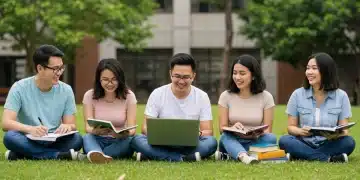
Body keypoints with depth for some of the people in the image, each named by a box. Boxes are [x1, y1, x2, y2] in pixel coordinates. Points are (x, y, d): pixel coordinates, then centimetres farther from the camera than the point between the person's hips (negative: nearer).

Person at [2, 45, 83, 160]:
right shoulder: (20, 88, -6)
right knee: (10, 137, -34)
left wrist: (68, 127, -26)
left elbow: (72, 125, 1)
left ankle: (21, 155, -24)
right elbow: (6, 123, -16)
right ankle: (58, 155, -29)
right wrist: (30, 129, -37)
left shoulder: (66, 90, 2)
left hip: (54, 142, 2)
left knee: (77, 139, -28)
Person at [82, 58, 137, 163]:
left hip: (120, 142, 1)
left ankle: (93, 155, -44)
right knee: (87, 137, -33)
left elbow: (131, 129, -10)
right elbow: (88, 127, -11)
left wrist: (124, 134, -35)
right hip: (98, 141, 0)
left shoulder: (128, 96, -1)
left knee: (129, 140, -32)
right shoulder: (90, 96, -1)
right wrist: (96, 130, -37)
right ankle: (95, 154, -67)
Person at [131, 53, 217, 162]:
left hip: (189, 146, 0)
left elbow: (208, 131, 1)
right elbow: (146, 127, -1)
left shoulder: (202, 97, 3)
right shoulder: (157, 94, 2)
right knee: (137, 140, -30)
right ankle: (185, 159, -34)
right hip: (161, 145, 0)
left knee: (211, 142, -31)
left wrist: (198, 134, -24)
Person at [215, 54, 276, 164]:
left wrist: (258, 133, -27)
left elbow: (267, 129, -2)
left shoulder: (266, 97, 1)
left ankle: (230, 155, -33)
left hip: (256, 142, 0)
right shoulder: (226, 96, 2)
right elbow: (222, 128, 0)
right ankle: (243, 157, -66)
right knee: (225, 137, -34)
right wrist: (232, 128, -25)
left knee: (271, 138, -31)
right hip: (232, 141, 0)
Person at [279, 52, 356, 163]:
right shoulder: (298, 95, 3)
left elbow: (344, 130, 0)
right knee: (284, 141, -30)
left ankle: (302, 156, -27)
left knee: (349, 142, -30)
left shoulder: (341, 96, 2)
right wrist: (301, 131, -19)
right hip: (304, 143, 1)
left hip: (329, 145, 0)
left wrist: (336, 134, -25)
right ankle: (328, 158, -31)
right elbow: (291, 127, 5)